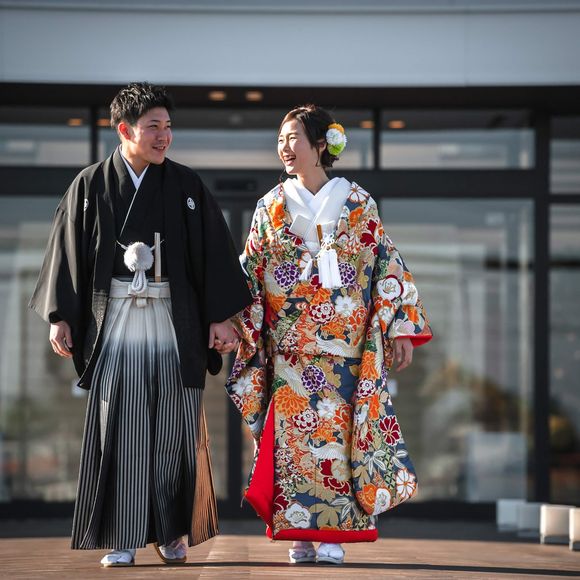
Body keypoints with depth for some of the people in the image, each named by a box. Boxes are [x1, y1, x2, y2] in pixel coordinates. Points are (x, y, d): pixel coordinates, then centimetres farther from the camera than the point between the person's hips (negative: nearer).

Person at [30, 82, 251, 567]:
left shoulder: (186, 186, 6)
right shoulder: (90, 186, 4)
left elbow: (215, 252, 4)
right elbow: (67, 253, 6)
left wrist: (221, 317, -2)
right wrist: (61, 318, 0)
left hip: (174, 322, 1)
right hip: (114, 321, -1)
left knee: (174, 429, 1)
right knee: (120, 427, -2)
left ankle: (172, 532, 13)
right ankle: (122, 539, 2)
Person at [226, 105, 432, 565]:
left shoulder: (358, 204, 4)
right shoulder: (272, 206, 8)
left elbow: (387, 267, 3)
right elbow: (250, 275, 9)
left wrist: (400, 330, -3)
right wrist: (242, 327, -2)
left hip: (345, 343, -1)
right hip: (289, 345, 1)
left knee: (337, 431, -5)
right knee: (294, 432, -4)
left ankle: (333, 534, -1)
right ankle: (301, 535, 1)